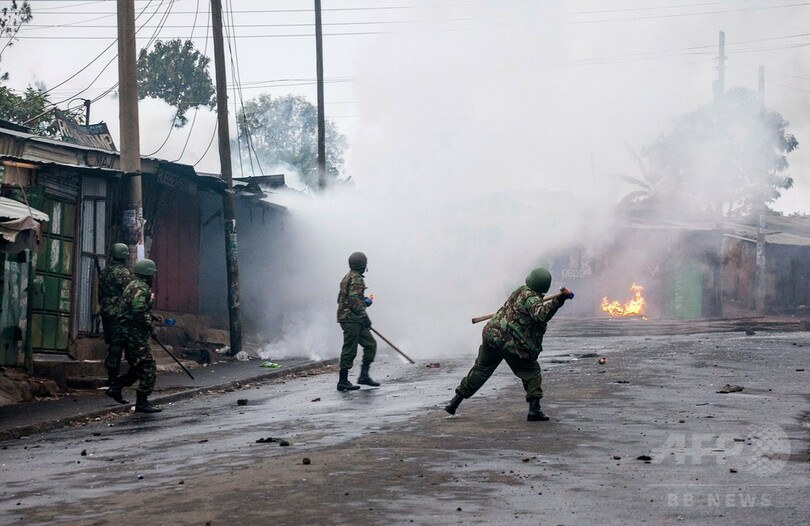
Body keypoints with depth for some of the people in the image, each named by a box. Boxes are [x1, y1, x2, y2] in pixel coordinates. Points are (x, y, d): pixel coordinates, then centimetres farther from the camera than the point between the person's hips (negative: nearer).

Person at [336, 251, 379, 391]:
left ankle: (364, 376, 9)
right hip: (351, 318, -10)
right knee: (350, 350, -7)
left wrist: (364, 301, 19)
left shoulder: (348, 278, 18)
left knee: (370, 344, 10)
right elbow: (354, 299, -22)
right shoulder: (356, 279, -13)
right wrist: (364, 316, -19)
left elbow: (341, 299, 23)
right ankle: (343, 382, -3)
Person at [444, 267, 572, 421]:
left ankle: (455, 401, 24)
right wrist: (558, 300, -42)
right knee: (531, 372, 6)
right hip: (511, 343, -8)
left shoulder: (522, 290, 11)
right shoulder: (532, 298, -14)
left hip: (492, 334, 8)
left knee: (480, 370, 19)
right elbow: (541, 314, -34)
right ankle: (534, 409, -4)